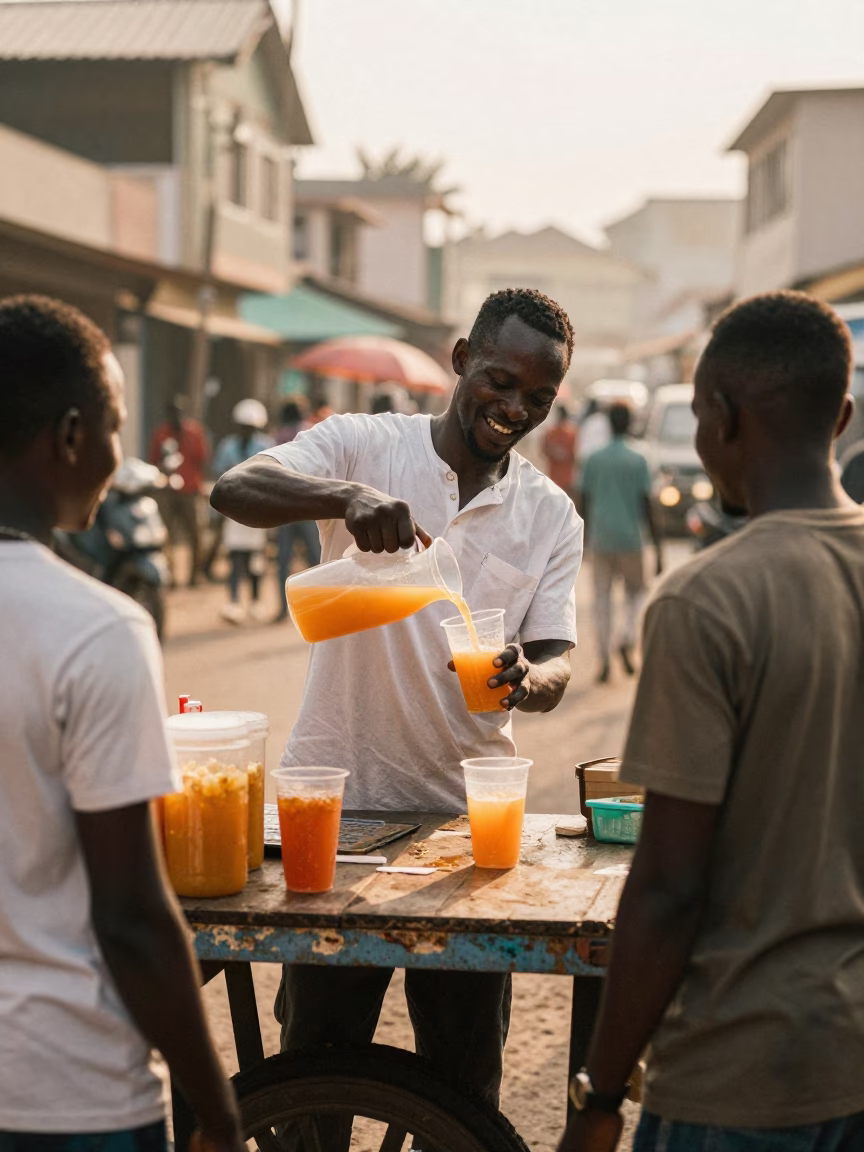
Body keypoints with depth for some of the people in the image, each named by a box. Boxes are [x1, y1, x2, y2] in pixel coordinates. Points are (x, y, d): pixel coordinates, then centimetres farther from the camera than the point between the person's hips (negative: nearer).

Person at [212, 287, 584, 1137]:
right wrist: (347, 495, -38)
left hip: (467, 811, 2)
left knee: (466, 1071, 12)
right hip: (336, 794, -2)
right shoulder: (366, 445, -4)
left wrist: (527, 681, -24)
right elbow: (234, 490, -20)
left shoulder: (552, 516, 5)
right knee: (316, 1057, 12)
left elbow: (556, 663, 0)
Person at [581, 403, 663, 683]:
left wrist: (587, 540, 21)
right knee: (635, 592, 16)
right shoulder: (637, 461, -4)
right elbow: (648, 507, -6)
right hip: (629, 539, -2)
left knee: (602, 599, 5)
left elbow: (584, 504, 7)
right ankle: (627, 640, -6)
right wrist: (658, 549, -2)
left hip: (600, 541, 2)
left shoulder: (594, 460, 4)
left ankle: (604, 660, 1)